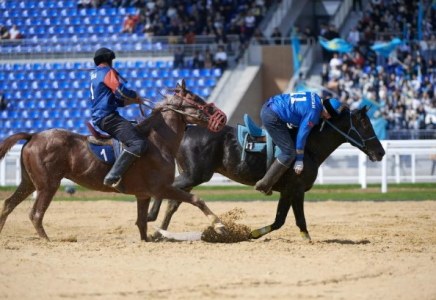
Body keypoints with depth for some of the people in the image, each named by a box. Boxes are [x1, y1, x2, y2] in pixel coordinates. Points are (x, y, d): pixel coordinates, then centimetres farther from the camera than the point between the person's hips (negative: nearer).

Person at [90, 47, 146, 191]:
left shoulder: (95, 74, 25)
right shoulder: (108, 72, -5)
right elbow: (120, 91, -20)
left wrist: (131, 101, 17)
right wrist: (135, 95, -1)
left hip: (98, 118, 10)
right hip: (108, 116, -10)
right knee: (138, 143, -21)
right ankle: (113, 176, -34)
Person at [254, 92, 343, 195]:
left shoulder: (315, 98, 9)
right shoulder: (313, 112, -16)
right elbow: (302, 135, -11)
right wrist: (299, 160, -2)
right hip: (272, 117, -10)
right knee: (289, 153, -8)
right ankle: (264, 184, -8)